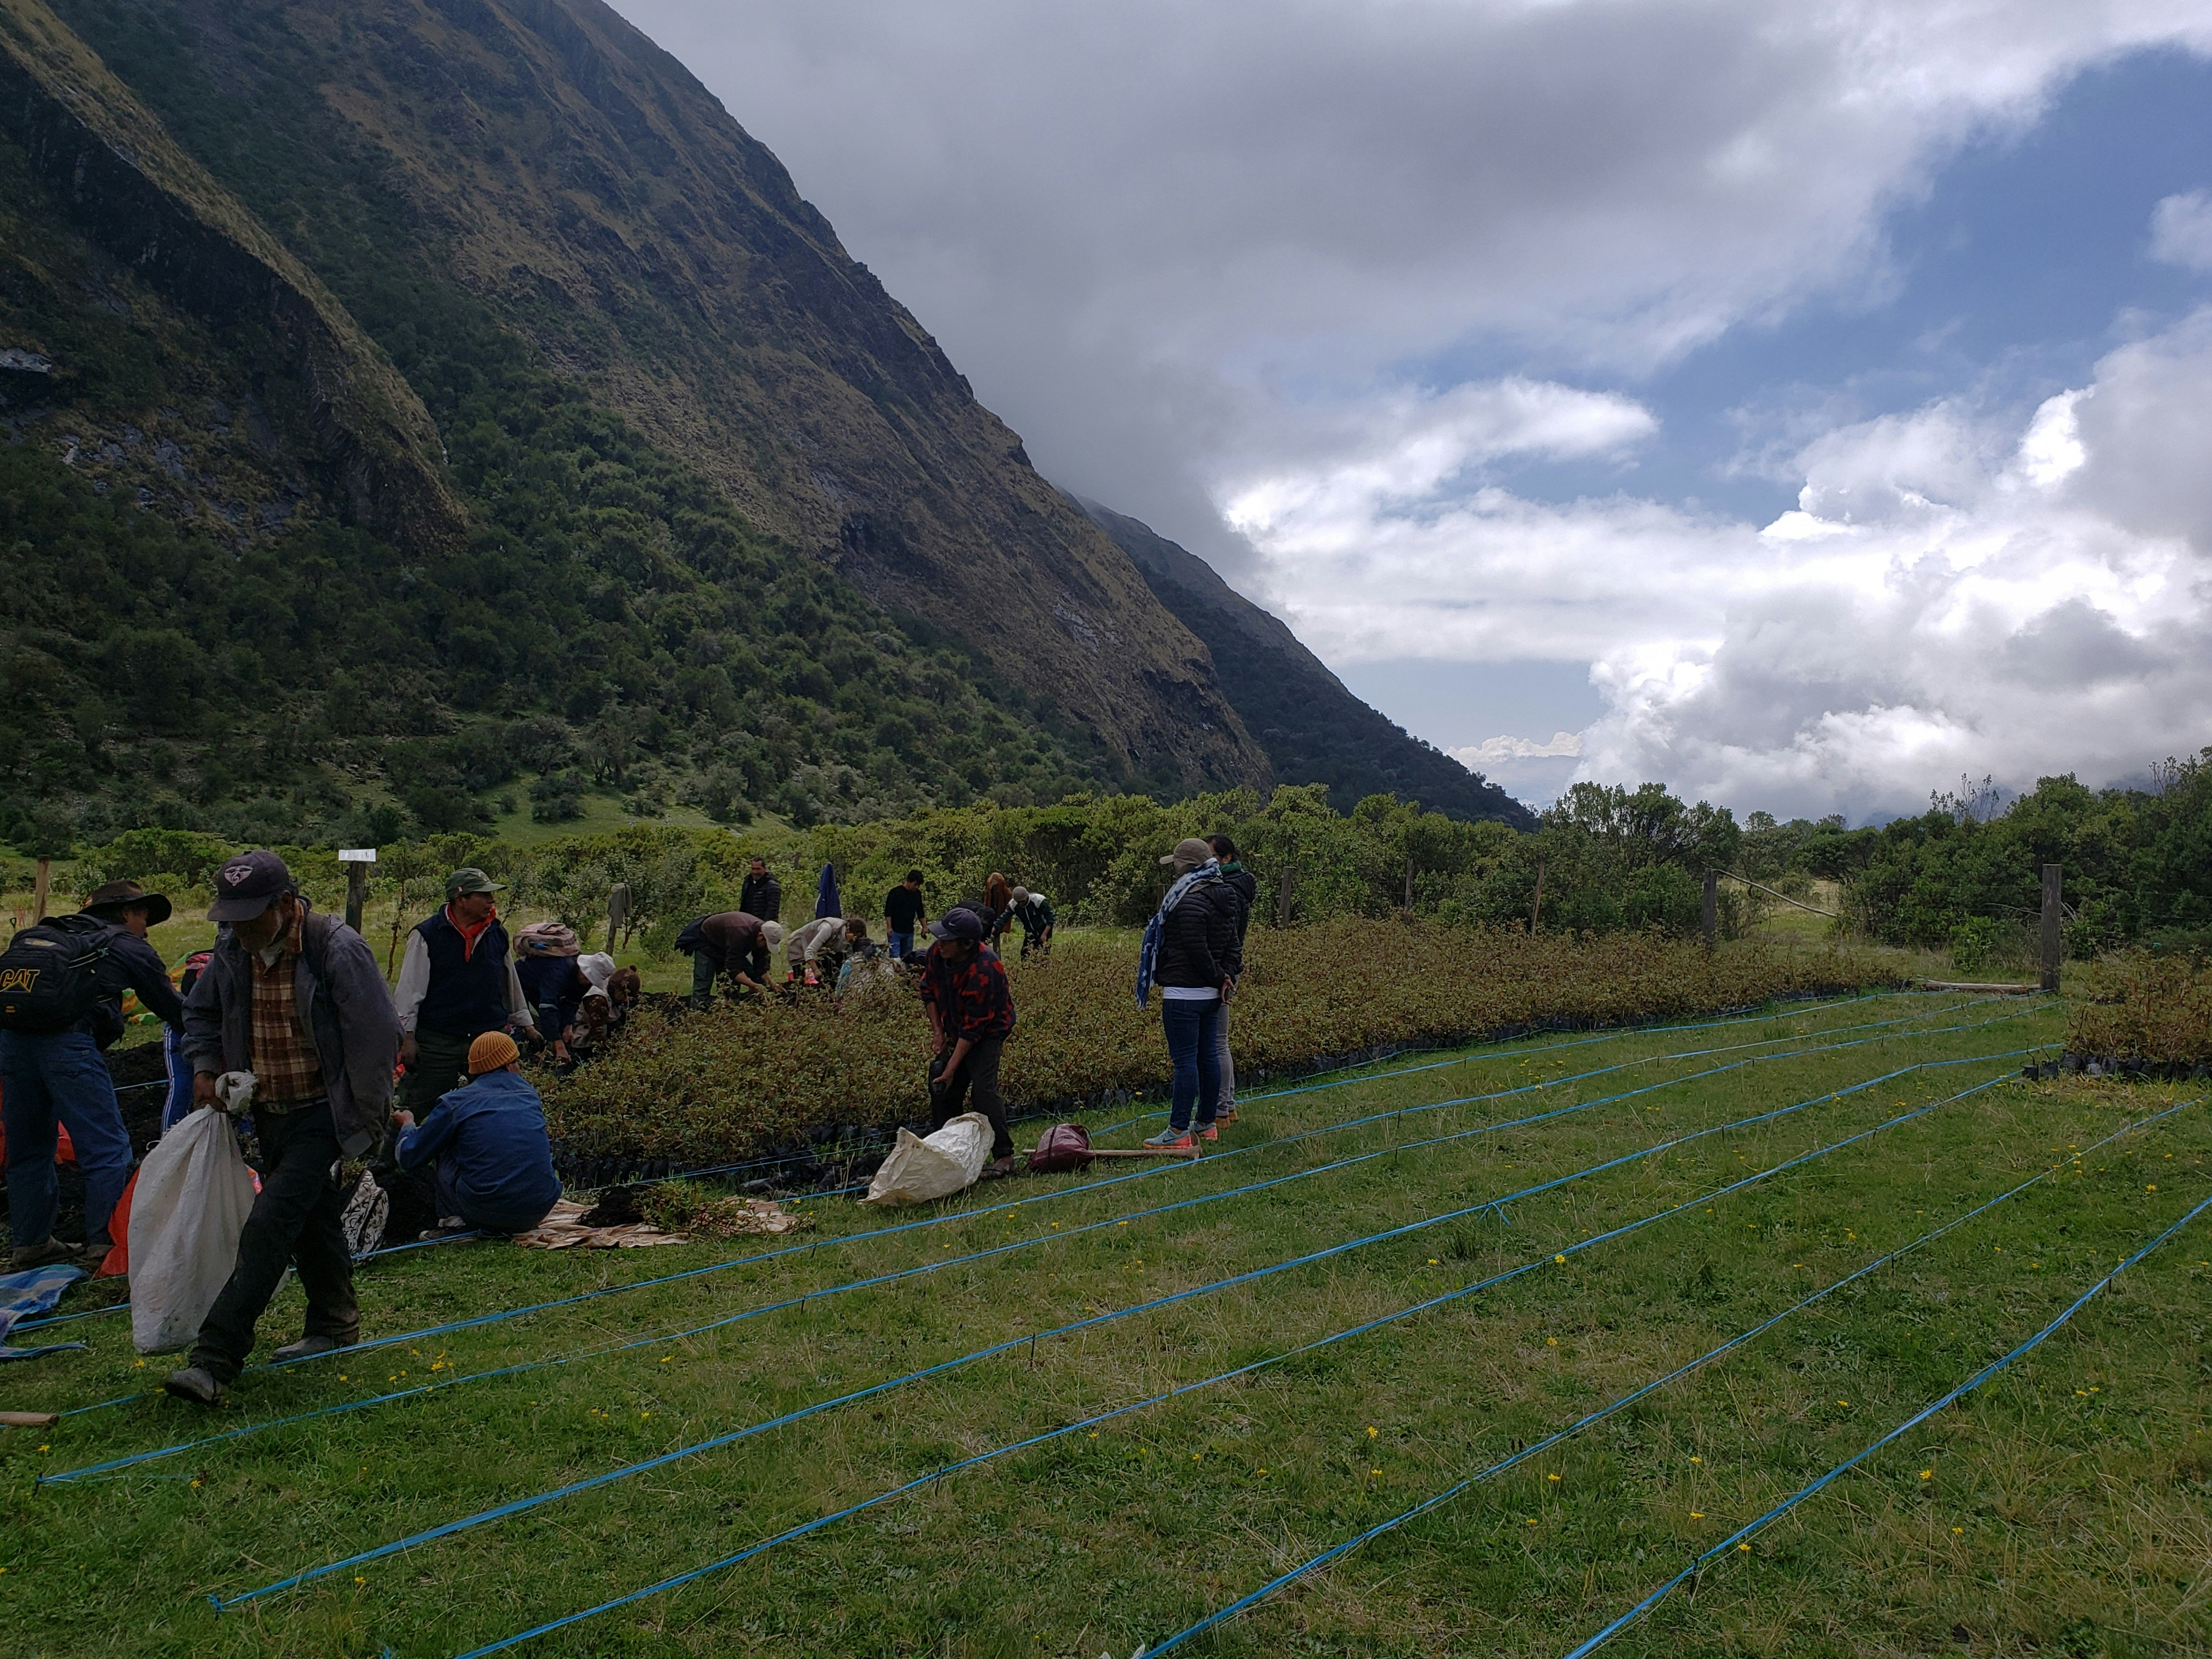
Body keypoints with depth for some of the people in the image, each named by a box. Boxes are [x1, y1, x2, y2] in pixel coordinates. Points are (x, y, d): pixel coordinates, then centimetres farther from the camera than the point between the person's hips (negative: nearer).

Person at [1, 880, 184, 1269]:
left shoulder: (49, 934, 29)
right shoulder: (129, 948, 13)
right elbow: (174, 1009, 17)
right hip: (66, 1039, -7)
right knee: (108, 1148, 0)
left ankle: (31, 1241, 27)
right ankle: (104, 1243, -2)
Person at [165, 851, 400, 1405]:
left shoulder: (338, 950, -21)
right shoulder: (232, 950, 0)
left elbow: (376, 1037, -17)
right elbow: (201, 1011, 20)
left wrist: (366, 1125, -13)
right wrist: (205, 1066, 2)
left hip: (322, 1115, -7)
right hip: (269, 1112, 7)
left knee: (269, 1225, -15)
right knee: (311, 1220, 19)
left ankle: (214, 1362, -14)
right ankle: (334, 1326, 35)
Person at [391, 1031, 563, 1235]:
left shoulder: (454, 1102, 3)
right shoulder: (530, 1094, 12)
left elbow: (409, 1157, 11)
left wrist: (408, 1125, 35)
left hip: (484, 1211, -2)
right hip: (540, 1209, 2)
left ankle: (453, 1220, 16)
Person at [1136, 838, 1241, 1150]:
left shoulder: (1190, 902, -18)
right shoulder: (1223, 898, 13)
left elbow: (1198, 951, -19)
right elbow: (1231, 944, 15)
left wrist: (1219, 977, -6)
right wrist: (1227, 975, 7)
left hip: (1184, 993, -10)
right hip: (1211, 994, 10)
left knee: (1184, 1060, -7)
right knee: (1207, 1056, 14)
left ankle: (1178, 1131, -4)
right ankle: (1206, 1124, 23)